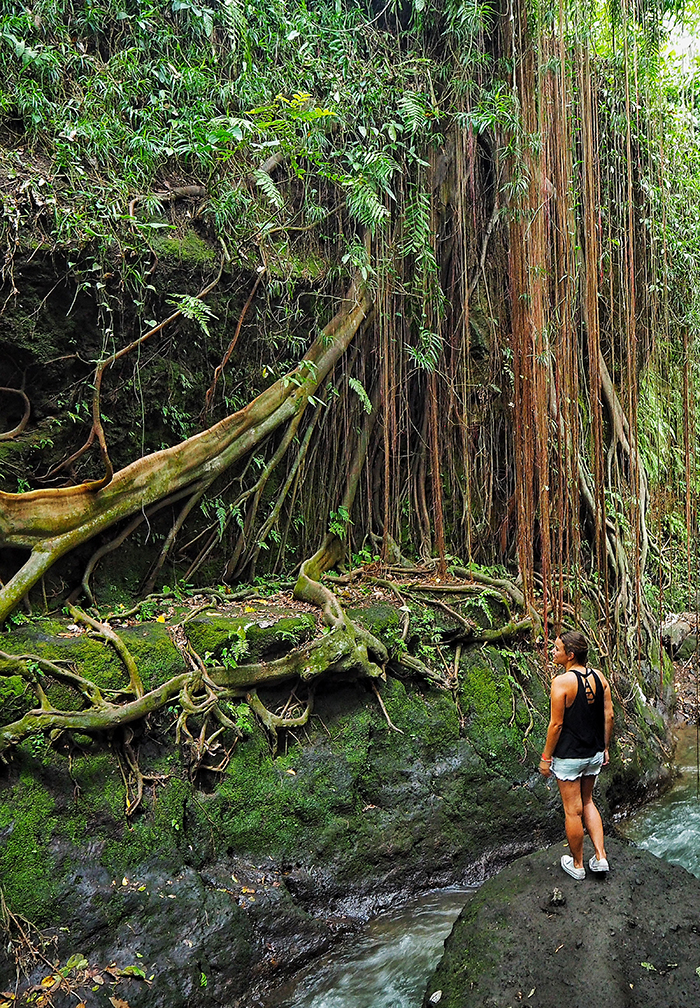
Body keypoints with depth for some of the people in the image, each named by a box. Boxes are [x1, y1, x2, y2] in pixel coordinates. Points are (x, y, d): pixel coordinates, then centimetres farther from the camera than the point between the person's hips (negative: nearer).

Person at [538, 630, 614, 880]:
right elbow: (608, 715, 3)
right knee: (587, 802, 24)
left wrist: (546, 757, -8)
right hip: (594, 754, 6)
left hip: (569, 756, -6)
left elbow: (556, 724, -18)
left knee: (573, 811, 9)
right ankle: (600, 857, 22)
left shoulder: (561, 682, -22)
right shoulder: (599, 677, -3)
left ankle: (577, 865, 24)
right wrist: (605, 748, 15)